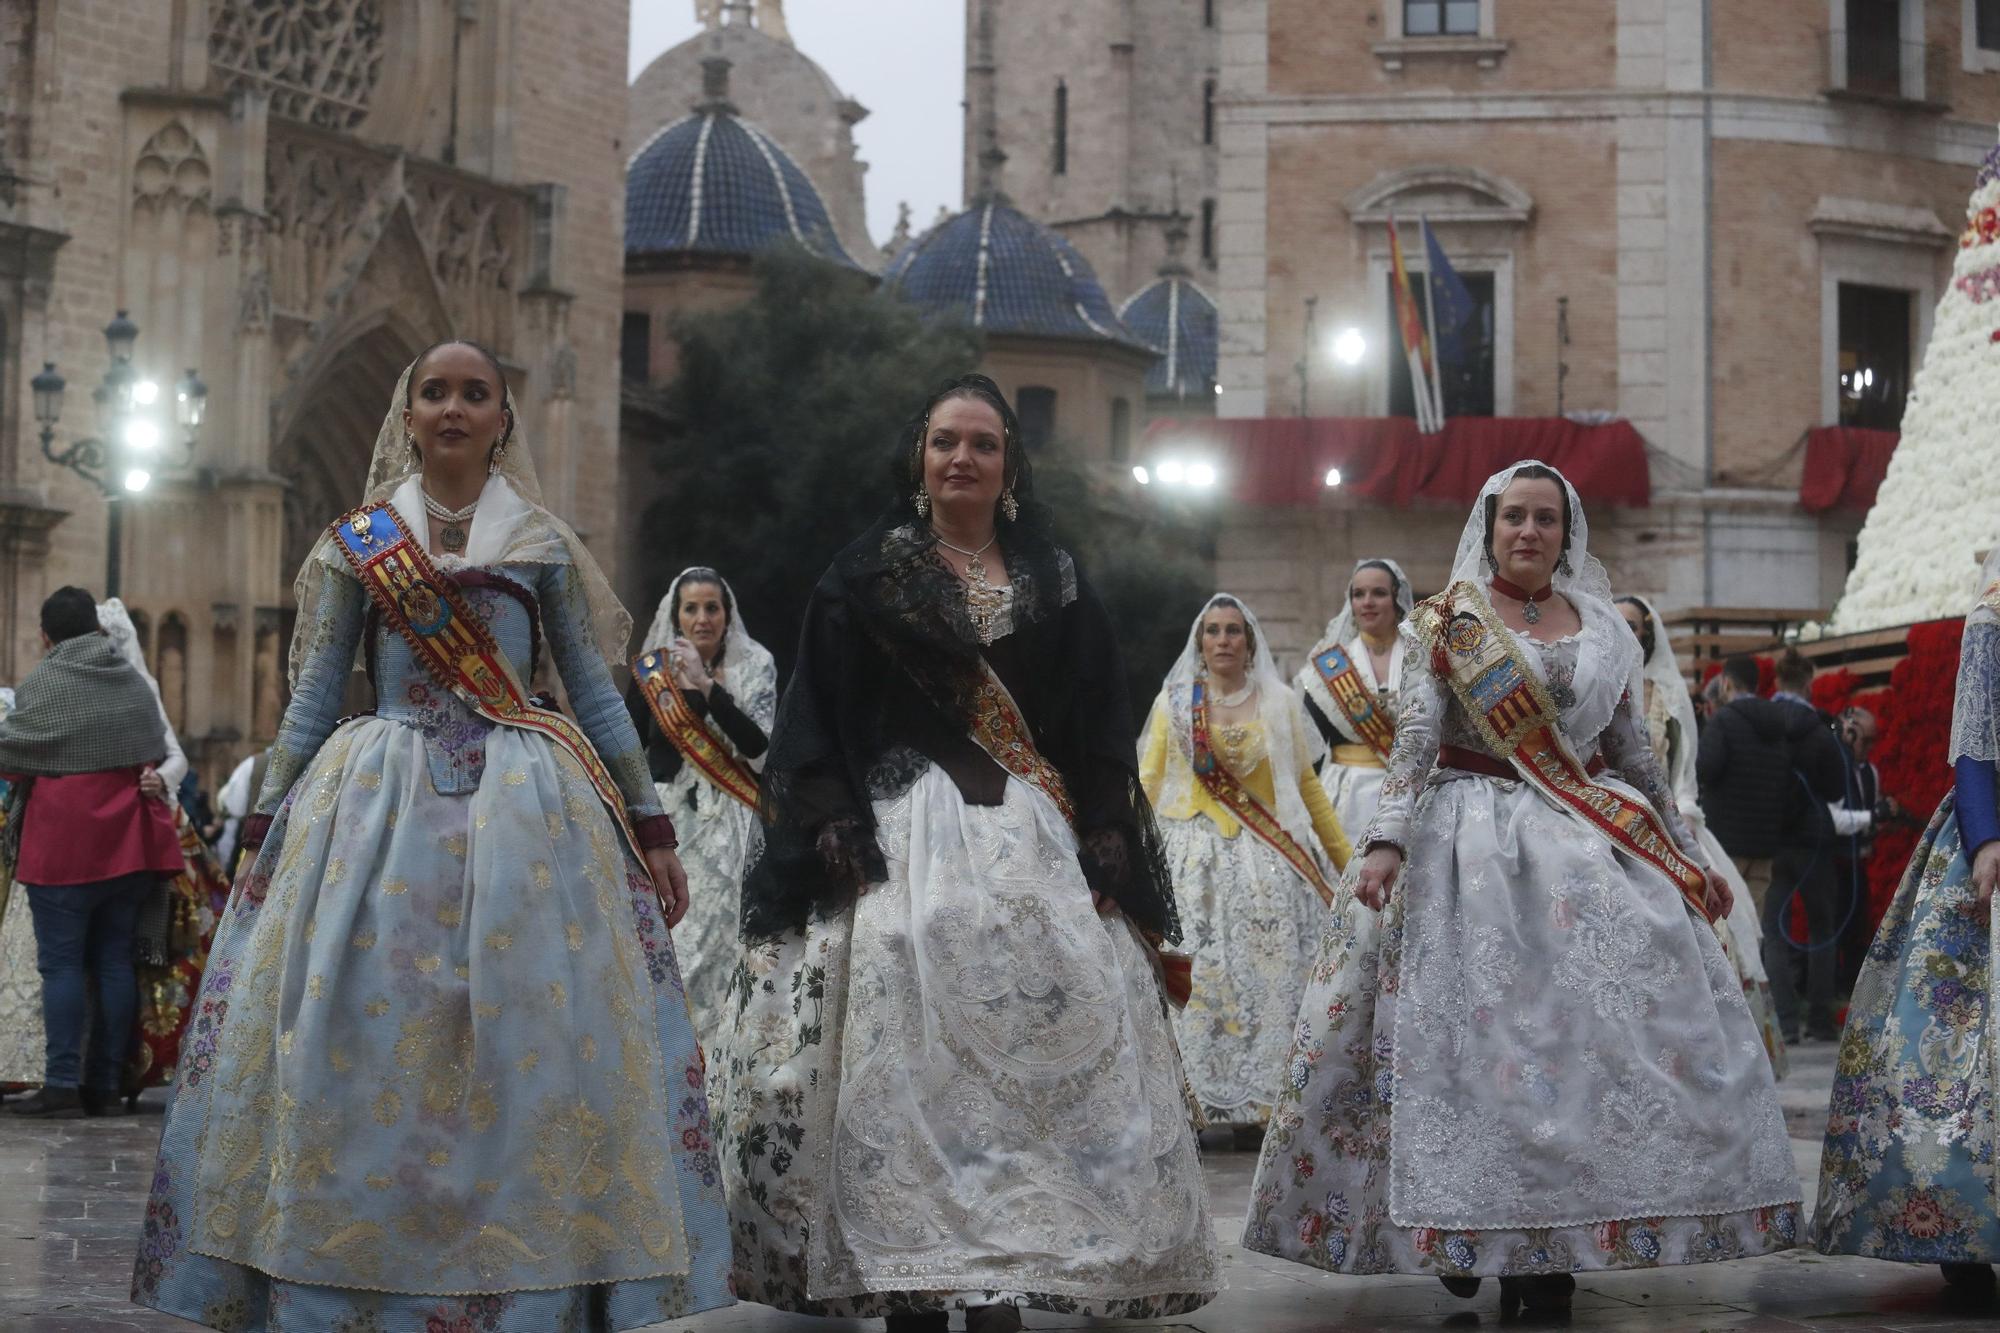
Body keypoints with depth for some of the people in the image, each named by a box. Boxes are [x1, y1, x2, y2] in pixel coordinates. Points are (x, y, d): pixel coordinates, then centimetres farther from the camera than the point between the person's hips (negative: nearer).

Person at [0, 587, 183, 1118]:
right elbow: (160, 752, 13)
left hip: (64, 841, -5)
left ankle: (62, 1084, -7)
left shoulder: (42, 684, -7)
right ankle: (106, 1083, 9)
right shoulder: (135, 682, 11)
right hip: (129, 840, 5)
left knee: (61, 961, -3)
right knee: (115, 958, 8)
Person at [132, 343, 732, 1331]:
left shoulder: (545, 545, 10)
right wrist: (268, 832, 3)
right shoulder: (356, 544, 10)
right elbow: (312, 697, 9)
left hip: (524, 814, 0)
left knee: (522, 1051, -5)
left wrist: (649, 828, 8)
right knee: (357, 1049, -5)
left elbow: (597, 696, 11)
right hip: (378, 804, 0)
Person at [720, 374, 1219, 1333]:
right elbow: (816, 725, 3)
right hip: (900, 846, -2)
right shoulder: (865, 579, 9)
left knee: (1029, 1060, -7)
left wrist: (1106, 857, 0)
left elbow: (1099, 734, 12)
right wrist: (836, 841, -11)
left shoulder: (1055, 587, 15)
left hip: (1034, 850, 2)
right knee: (904, 1063, -10)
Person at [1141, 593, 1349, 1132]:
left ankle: (1259, 1100, -2)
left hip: (1266, 860, 1)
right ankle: (1198, 1101, -7)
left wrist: (1345, 858, 11)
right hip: (1195, 857, -1)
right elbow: (1147, 784, 6)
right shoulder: (1174, 703, 8)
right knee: (1197, 979, -8)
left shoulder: (1278, 703, 10)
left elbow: (1307, 786, 12)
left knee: (1266, 978, -6)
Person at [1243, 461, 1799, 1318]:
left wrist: (1687, 858, 15)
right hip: (1475, 845, -3)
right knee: (1471, 1034, -8)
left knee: (1601, 1028, -5)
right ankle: (1465, 1234, 2)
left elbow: (1635, 755, 17)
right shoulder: (1448, 621, 3)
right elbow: (1415, 733, -7)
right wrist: (1387, 840, -20)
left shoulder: (1602, 629, 13)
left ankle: (1547, 1256, -2)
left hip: (1589, 847, 3)